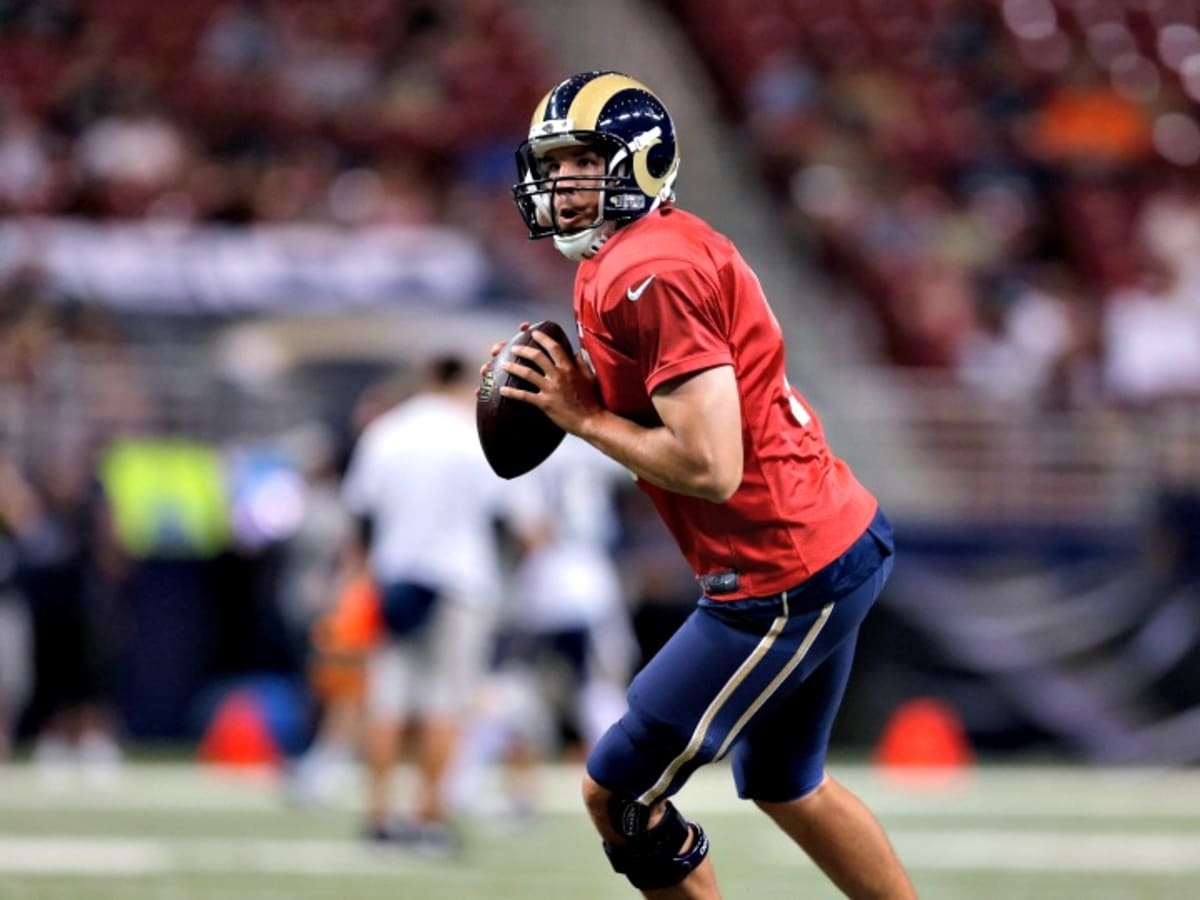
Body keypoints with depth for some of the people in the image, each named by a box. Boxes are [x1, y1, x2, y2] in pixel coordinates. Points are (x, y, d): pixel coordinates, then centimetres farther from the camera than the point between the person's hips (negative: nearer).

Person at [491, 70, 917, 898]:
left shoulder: (648, 275, -19)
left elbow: (710, 467, -24)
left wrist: (586, 419, -12)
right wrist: (566, 390, 4)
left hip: (783, 576, -10)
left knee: (618, 793, -1)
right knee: (784, 787, 28)